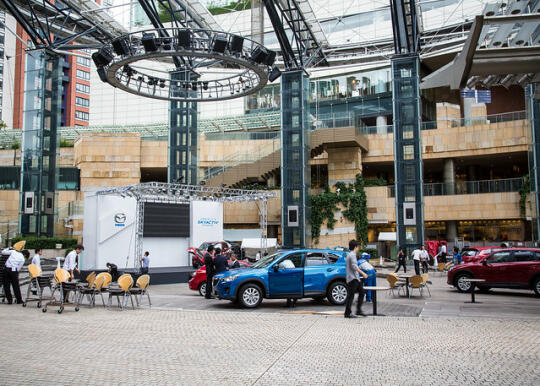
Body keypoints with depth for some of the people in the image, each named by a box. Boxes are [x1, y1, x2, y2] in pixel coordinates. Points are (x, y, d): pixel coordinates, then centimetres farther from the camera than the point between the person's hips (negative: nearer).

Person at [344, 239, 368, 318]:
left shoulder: (350, 254, 18)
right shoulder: (352, 255, -13)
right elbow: (354, 266, -24)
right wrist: (363, 273, -22)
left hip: (356, 278, 10)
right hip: (353, 278, -10)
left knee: (361, 292, 12)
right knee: (350, 295, -6)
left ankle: (359, 310, 15)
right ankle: (347, 313, -2)